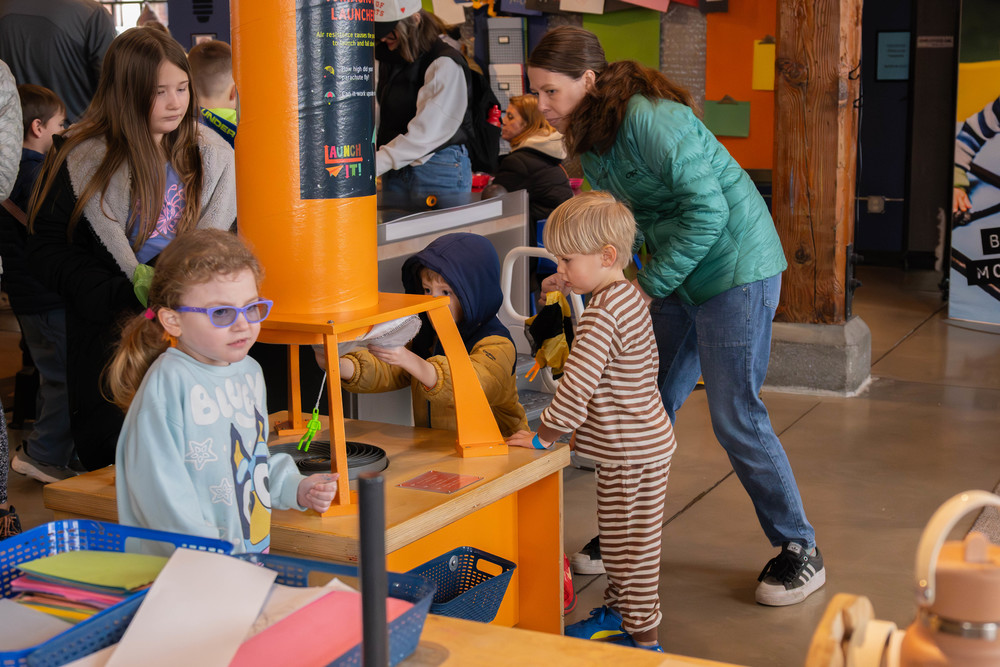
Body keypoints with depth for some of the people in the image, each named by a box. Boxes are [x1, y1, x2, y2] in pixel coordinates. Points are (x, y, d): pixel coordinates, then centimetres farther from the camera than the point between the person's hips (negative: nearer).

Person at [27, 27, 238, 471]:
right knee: (108, 466, 9)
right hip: (108, 339, -2)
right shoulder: (81, 159, -7)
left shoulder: (211, 155, 4)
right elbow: (47, 248, -8)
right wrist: (127, 292, -18)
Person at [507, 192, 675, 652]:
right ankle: (617, 611, 38)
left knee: (632, 545, 2)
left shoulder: (601, 316, -25)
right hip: (638, 444, 10)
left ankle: (642, 636, 13)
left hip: (632, 455, -10)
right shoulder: (628, 297, 7)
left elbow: (575, 389, -27)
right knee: (619, 540, 23)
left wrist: (542, 436, -17)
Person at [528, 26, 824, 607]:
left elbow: (708, 209, -26)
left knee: (736, 416, -6)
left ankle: (801, 550, 9)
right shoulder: (591, 139, 6)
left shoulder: (649, 118, -23)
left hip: (735, 265, -8)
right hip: (676, 275, 9)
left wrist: (651, 285, -19)